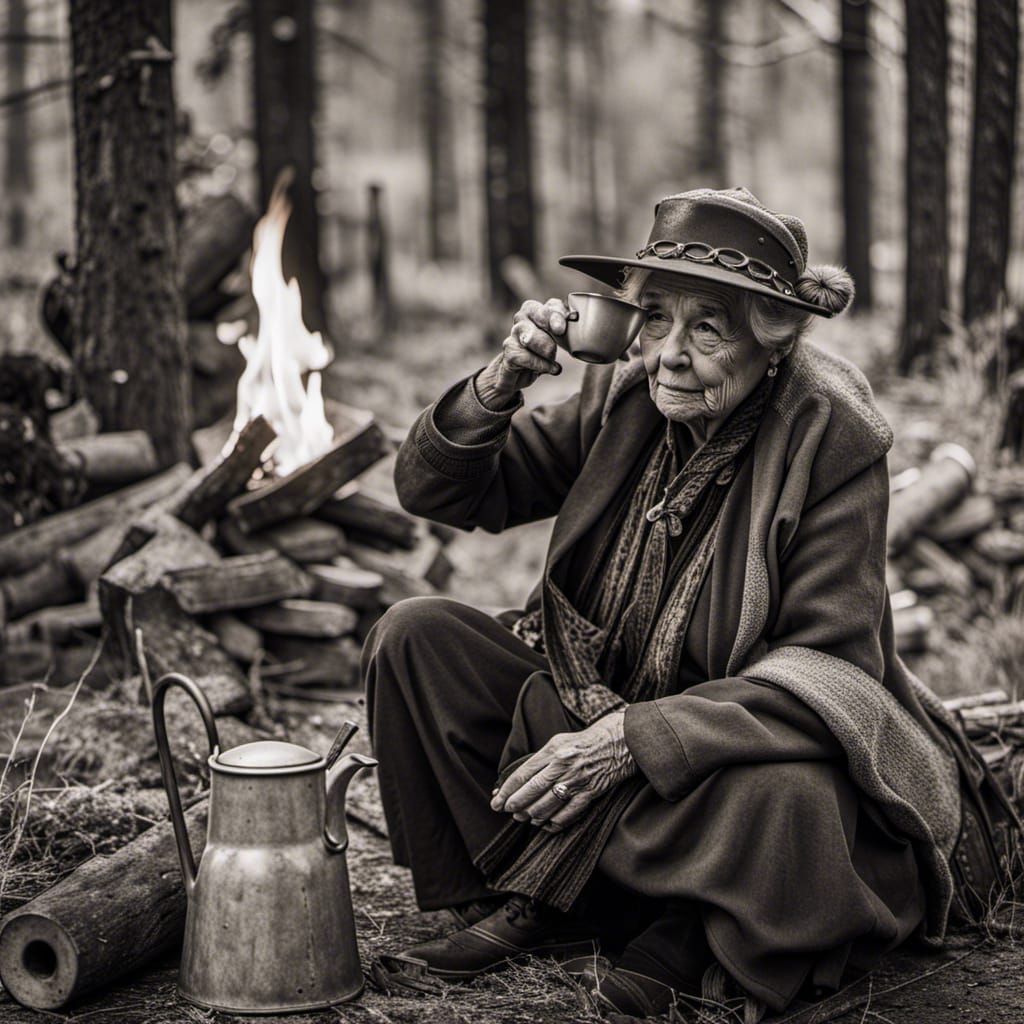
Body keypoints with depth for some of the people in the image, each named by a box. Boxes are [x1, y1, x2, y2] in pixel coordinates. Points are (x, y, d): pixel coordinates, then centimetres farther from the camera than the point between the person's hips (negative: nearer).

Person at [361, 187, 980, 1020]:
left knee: (789, 798, -40)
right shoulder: (623, 399, -5)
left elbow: (829, 669, -24)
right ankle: (519, 902, -6)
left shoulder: (835, 444, -18)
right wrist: (501, 384, -20)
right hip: (594, 703, 5)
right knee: (415, 637, -11)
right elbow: (439, 493, 2)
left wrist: (639, 736, -32)